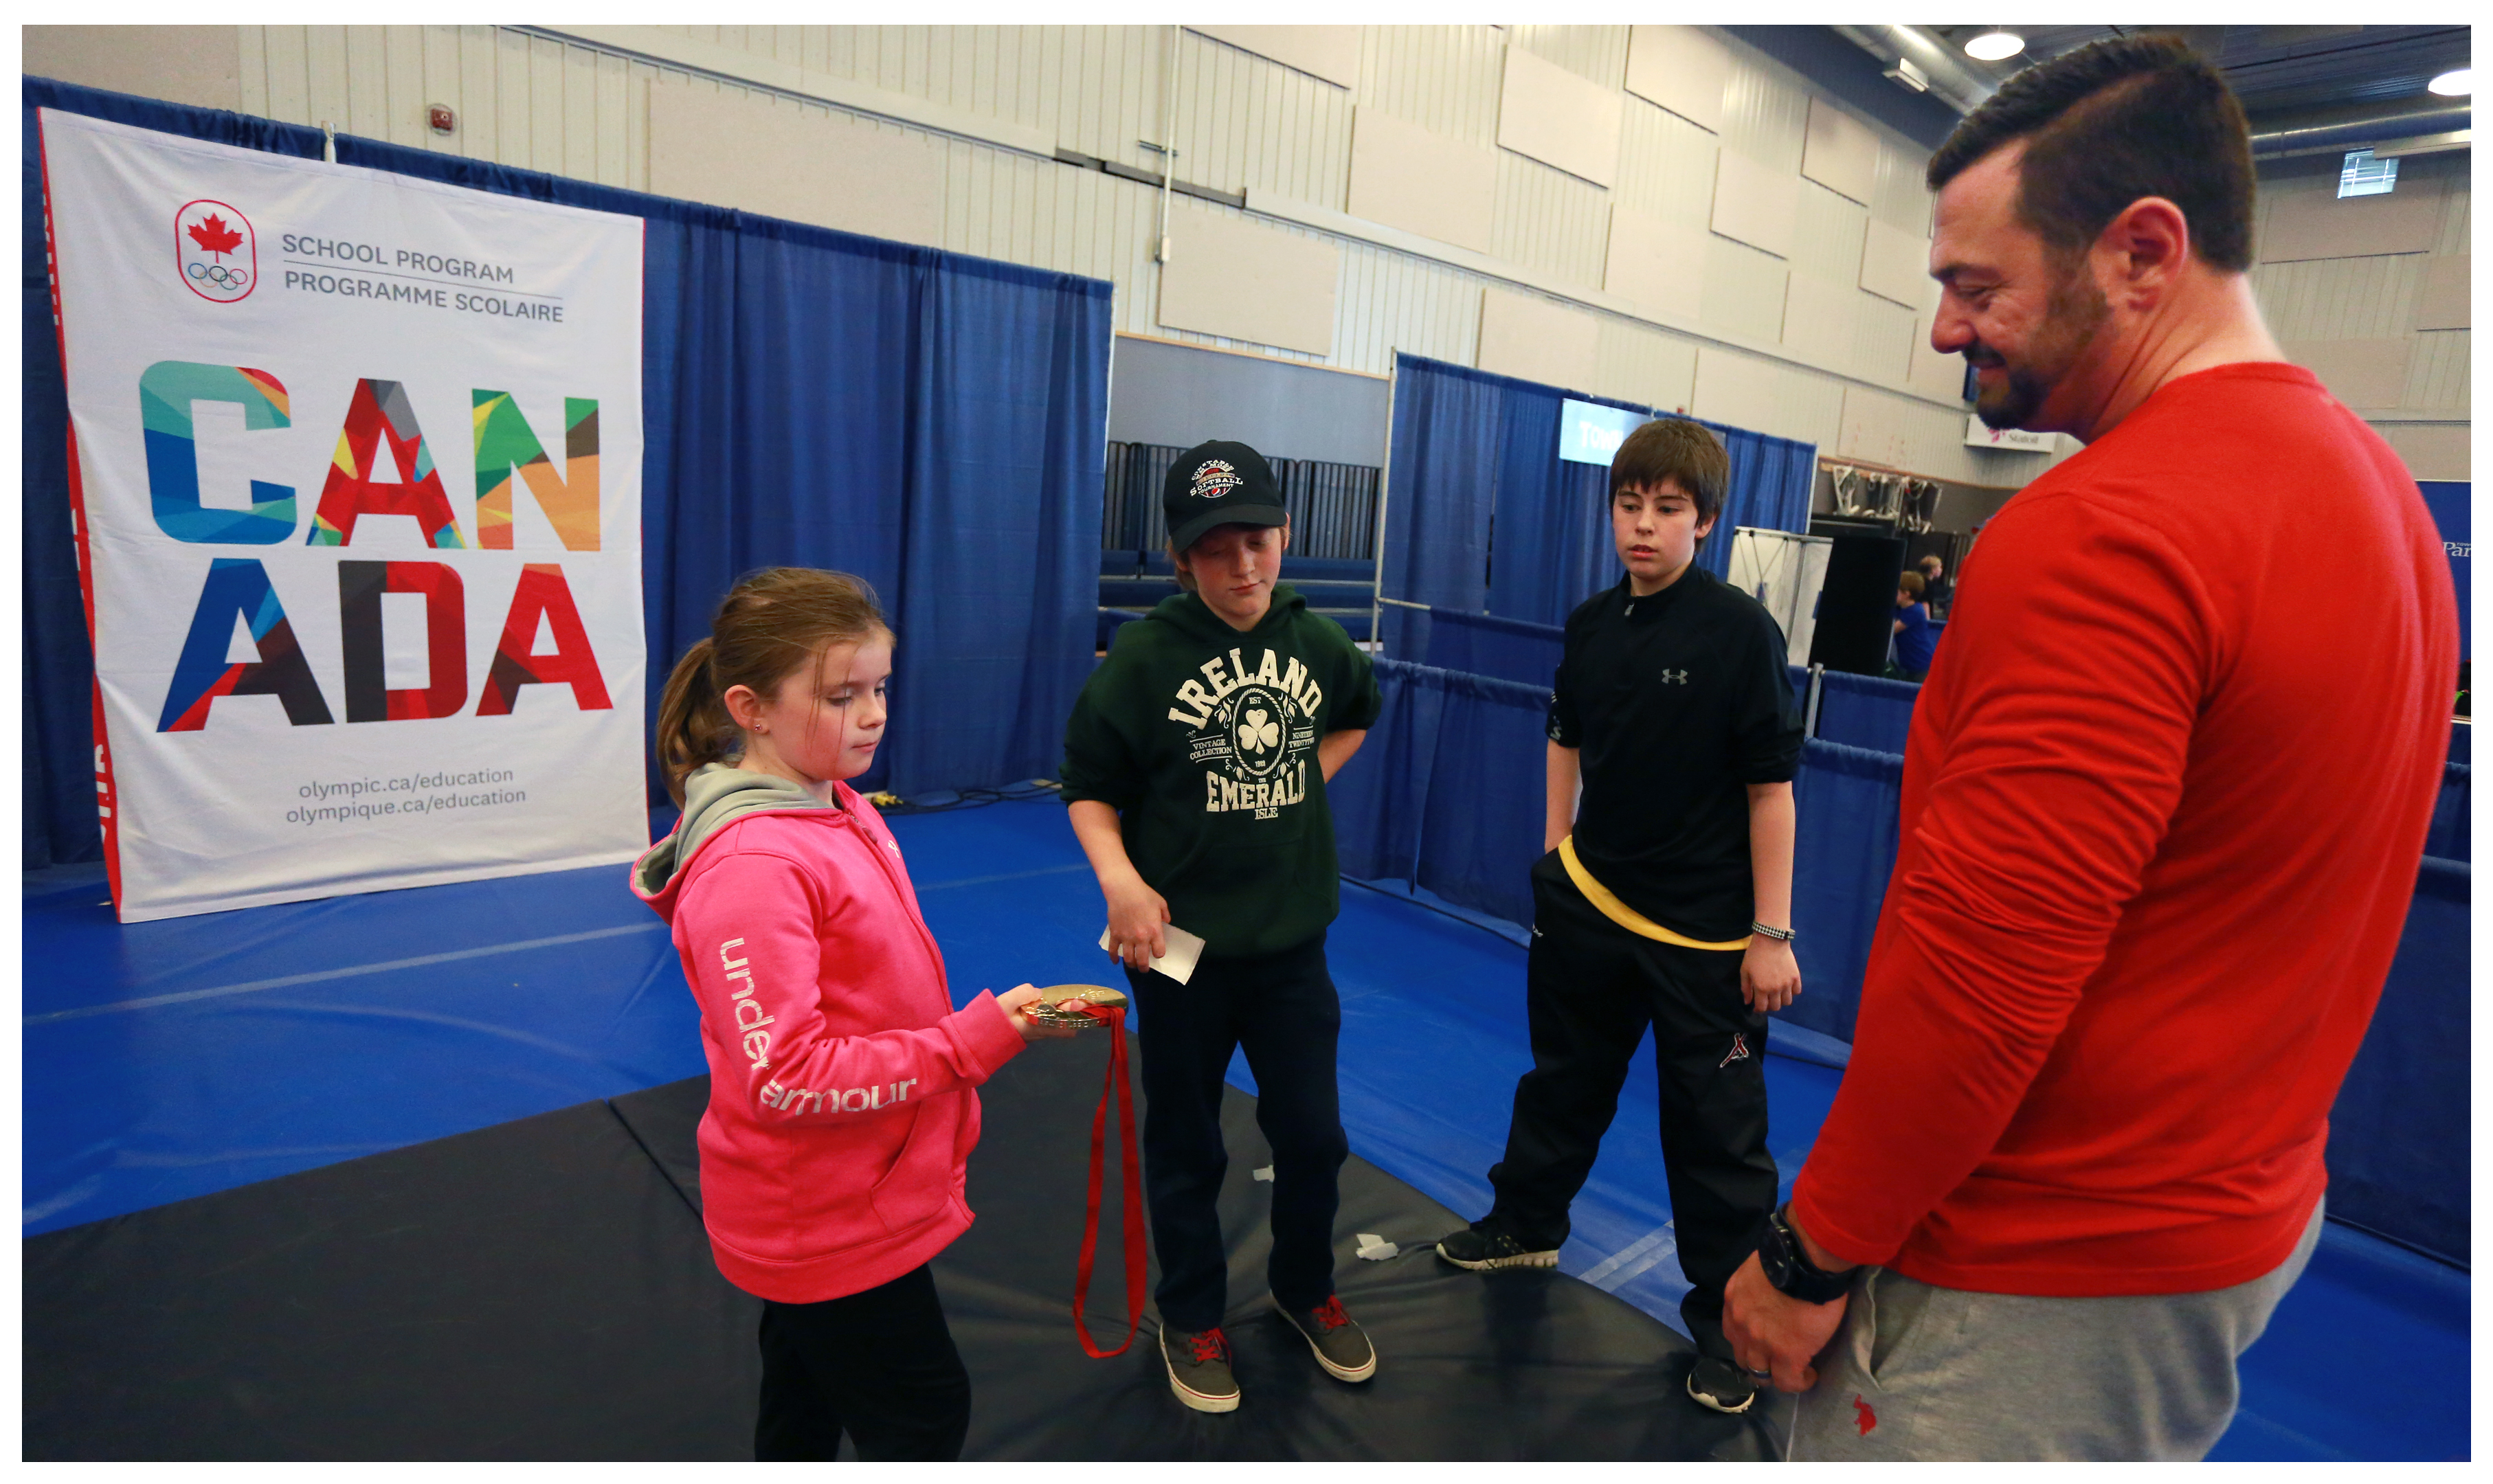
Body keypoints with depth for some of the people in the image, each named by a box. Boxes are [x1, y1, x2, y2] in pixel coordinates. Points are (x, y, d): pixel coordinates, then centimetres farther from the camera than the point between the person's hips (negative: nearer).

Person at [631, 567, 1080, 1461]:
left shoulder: (841, 812, 0)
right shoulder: (753, 868, -28)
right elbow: (786, 1079, -29)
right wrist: (976, 1039, -29)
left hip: (846, 1206, 8)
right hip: (826, 1226, -8)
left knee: (807, 1406, 27)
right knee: (925, 1418, 10)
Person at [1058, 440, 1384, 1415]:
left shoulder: (1316, 641, -2)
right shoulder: (1142, 657, -15)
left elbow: (1355, 714, 20)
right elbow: (1087, 789, -9)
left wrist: (1298, 779, 6)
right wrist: (1118, 876, -25)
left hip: (1291, 937, 3)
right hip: (1182, 940, -3)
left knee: (1313, 1132, 15)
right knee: (1186, 1147, 15)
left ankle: (1305, 1288, 44)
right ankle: (1192, 1318, 40)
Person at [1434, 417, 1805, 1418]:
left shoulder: (1742, 630, -14)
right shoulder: (1592, 624, 2)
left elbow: (1771, 787, -12)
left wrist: (1771, 934, -12)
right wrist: (1556, 850, 9)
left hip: (1704, 930, -5)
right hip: (1589, 899, 5)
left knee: (1715, 1125, 7)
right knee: (1564, 1074, 22)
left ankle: (1727, 1317, 26)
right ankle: (1526, 1226, 45)